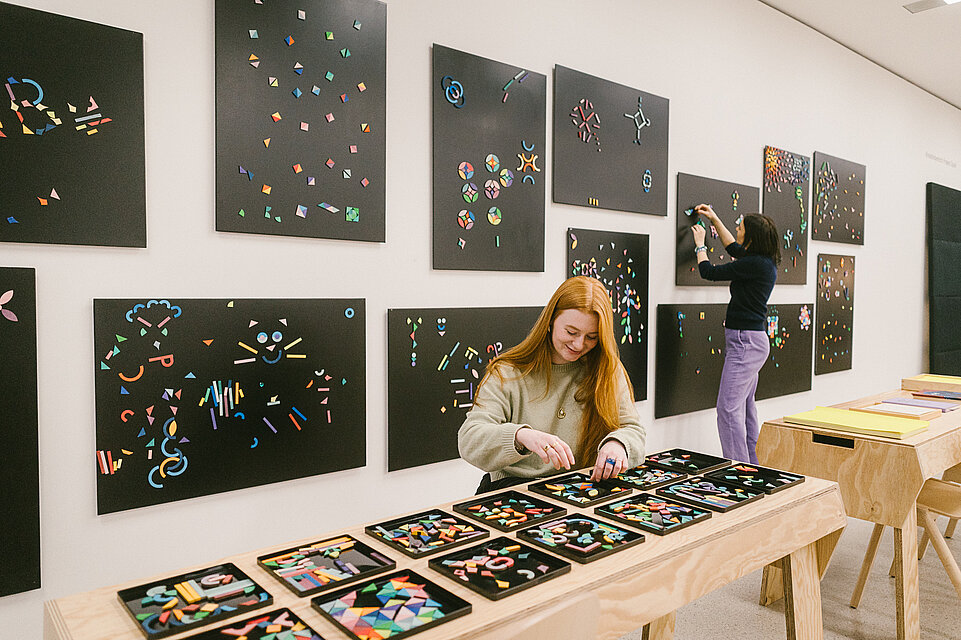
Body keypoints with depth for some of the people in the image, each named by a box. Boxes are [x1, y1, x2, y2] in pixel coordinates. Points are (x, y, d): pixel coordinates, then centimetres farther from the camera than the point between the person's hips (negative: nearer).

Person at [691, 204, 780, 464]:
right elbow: (734, 249, 30)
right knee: (745, 407, 17)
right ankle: (752, 467, 27)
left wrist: (700, 244, 8)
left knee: (728, 408, -10)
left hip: (745, 340, -11)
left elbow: (708, 272, -11)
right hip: (752, 339, 11)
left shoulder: (755, 264, -18)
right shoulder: (764, 262, 10)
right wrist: (715, 219, 33)